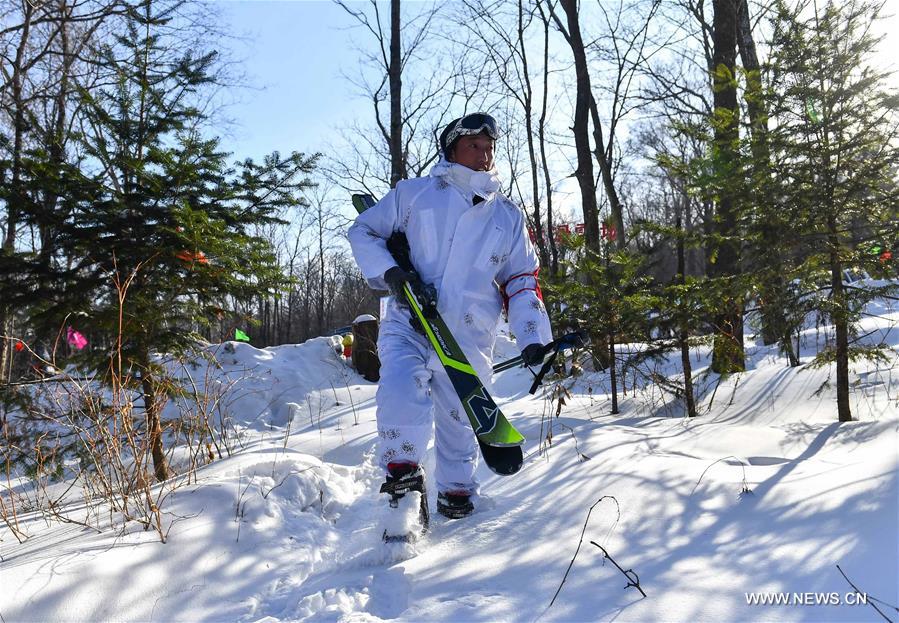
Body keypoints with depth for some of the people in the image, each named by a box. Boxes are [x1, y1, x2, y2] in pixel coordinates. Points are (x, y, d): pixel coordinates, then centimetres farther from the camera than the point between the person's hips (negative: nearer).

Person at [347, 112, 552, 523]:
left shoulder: (508, 217, 15)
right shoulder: (413, 193, 7)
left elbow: (523, 281, 14)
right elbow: (363, 231, 10)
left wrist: (533, 338, 1)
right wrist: (389, 272, -8)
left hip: (468, 339, 2)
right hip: (408, 325, -2)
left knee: (460, 426, 9)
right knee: (401, 389, -28)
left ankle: (457, 495, 32)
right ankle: (402, 473, -7)